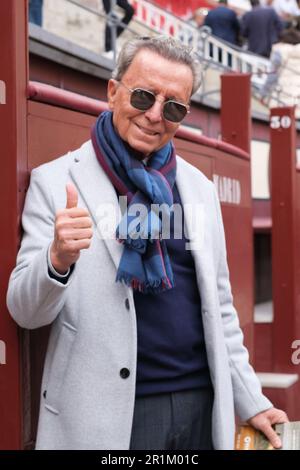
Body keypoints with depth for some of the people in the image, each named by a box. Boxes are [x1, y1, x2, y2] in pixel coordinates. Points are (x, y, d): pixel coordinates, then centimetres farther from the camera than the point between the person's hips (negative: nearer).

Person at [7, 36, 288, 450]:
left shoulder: (199, 187, 8)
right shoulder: (56, 180, -5)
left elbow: (218, 306, 14)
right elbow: (25, 312, -8)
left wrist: (251, 401, 12)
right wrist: (57, 260, -28)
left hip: (203, 404, 5)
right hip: (108, 414, -4)